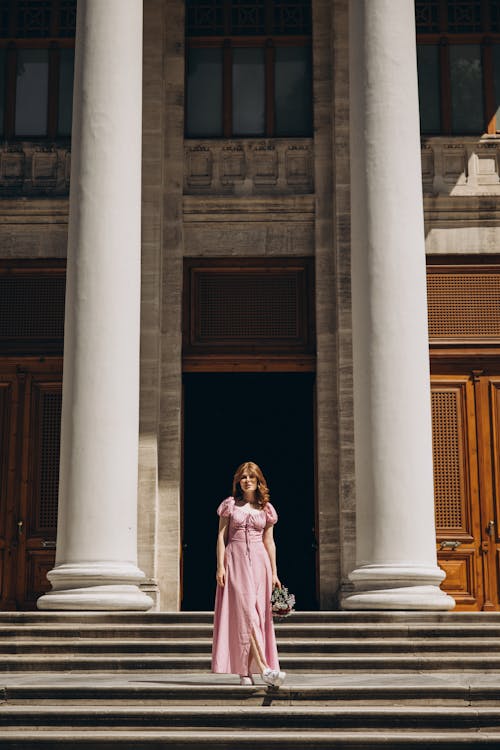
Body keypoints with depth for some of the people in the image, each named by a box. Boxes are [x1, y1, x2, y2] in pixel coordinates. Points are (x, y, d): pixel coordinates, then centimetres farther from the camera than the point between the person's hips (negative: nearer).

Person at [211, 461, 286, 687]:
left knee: (257, 614, -2)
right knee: (244, 611, -13)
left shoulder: (266, 508, 10)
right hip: (235, 560, -2)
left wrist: (274, 572, 9)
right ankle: (264, 668, -19)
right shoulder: (230, 504, 4)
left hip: (259, 561, 3)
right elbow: (221, 536, 2)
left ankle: (245, 671, 4)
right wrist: (220, 565, -7)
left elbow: (269, 541, 12)